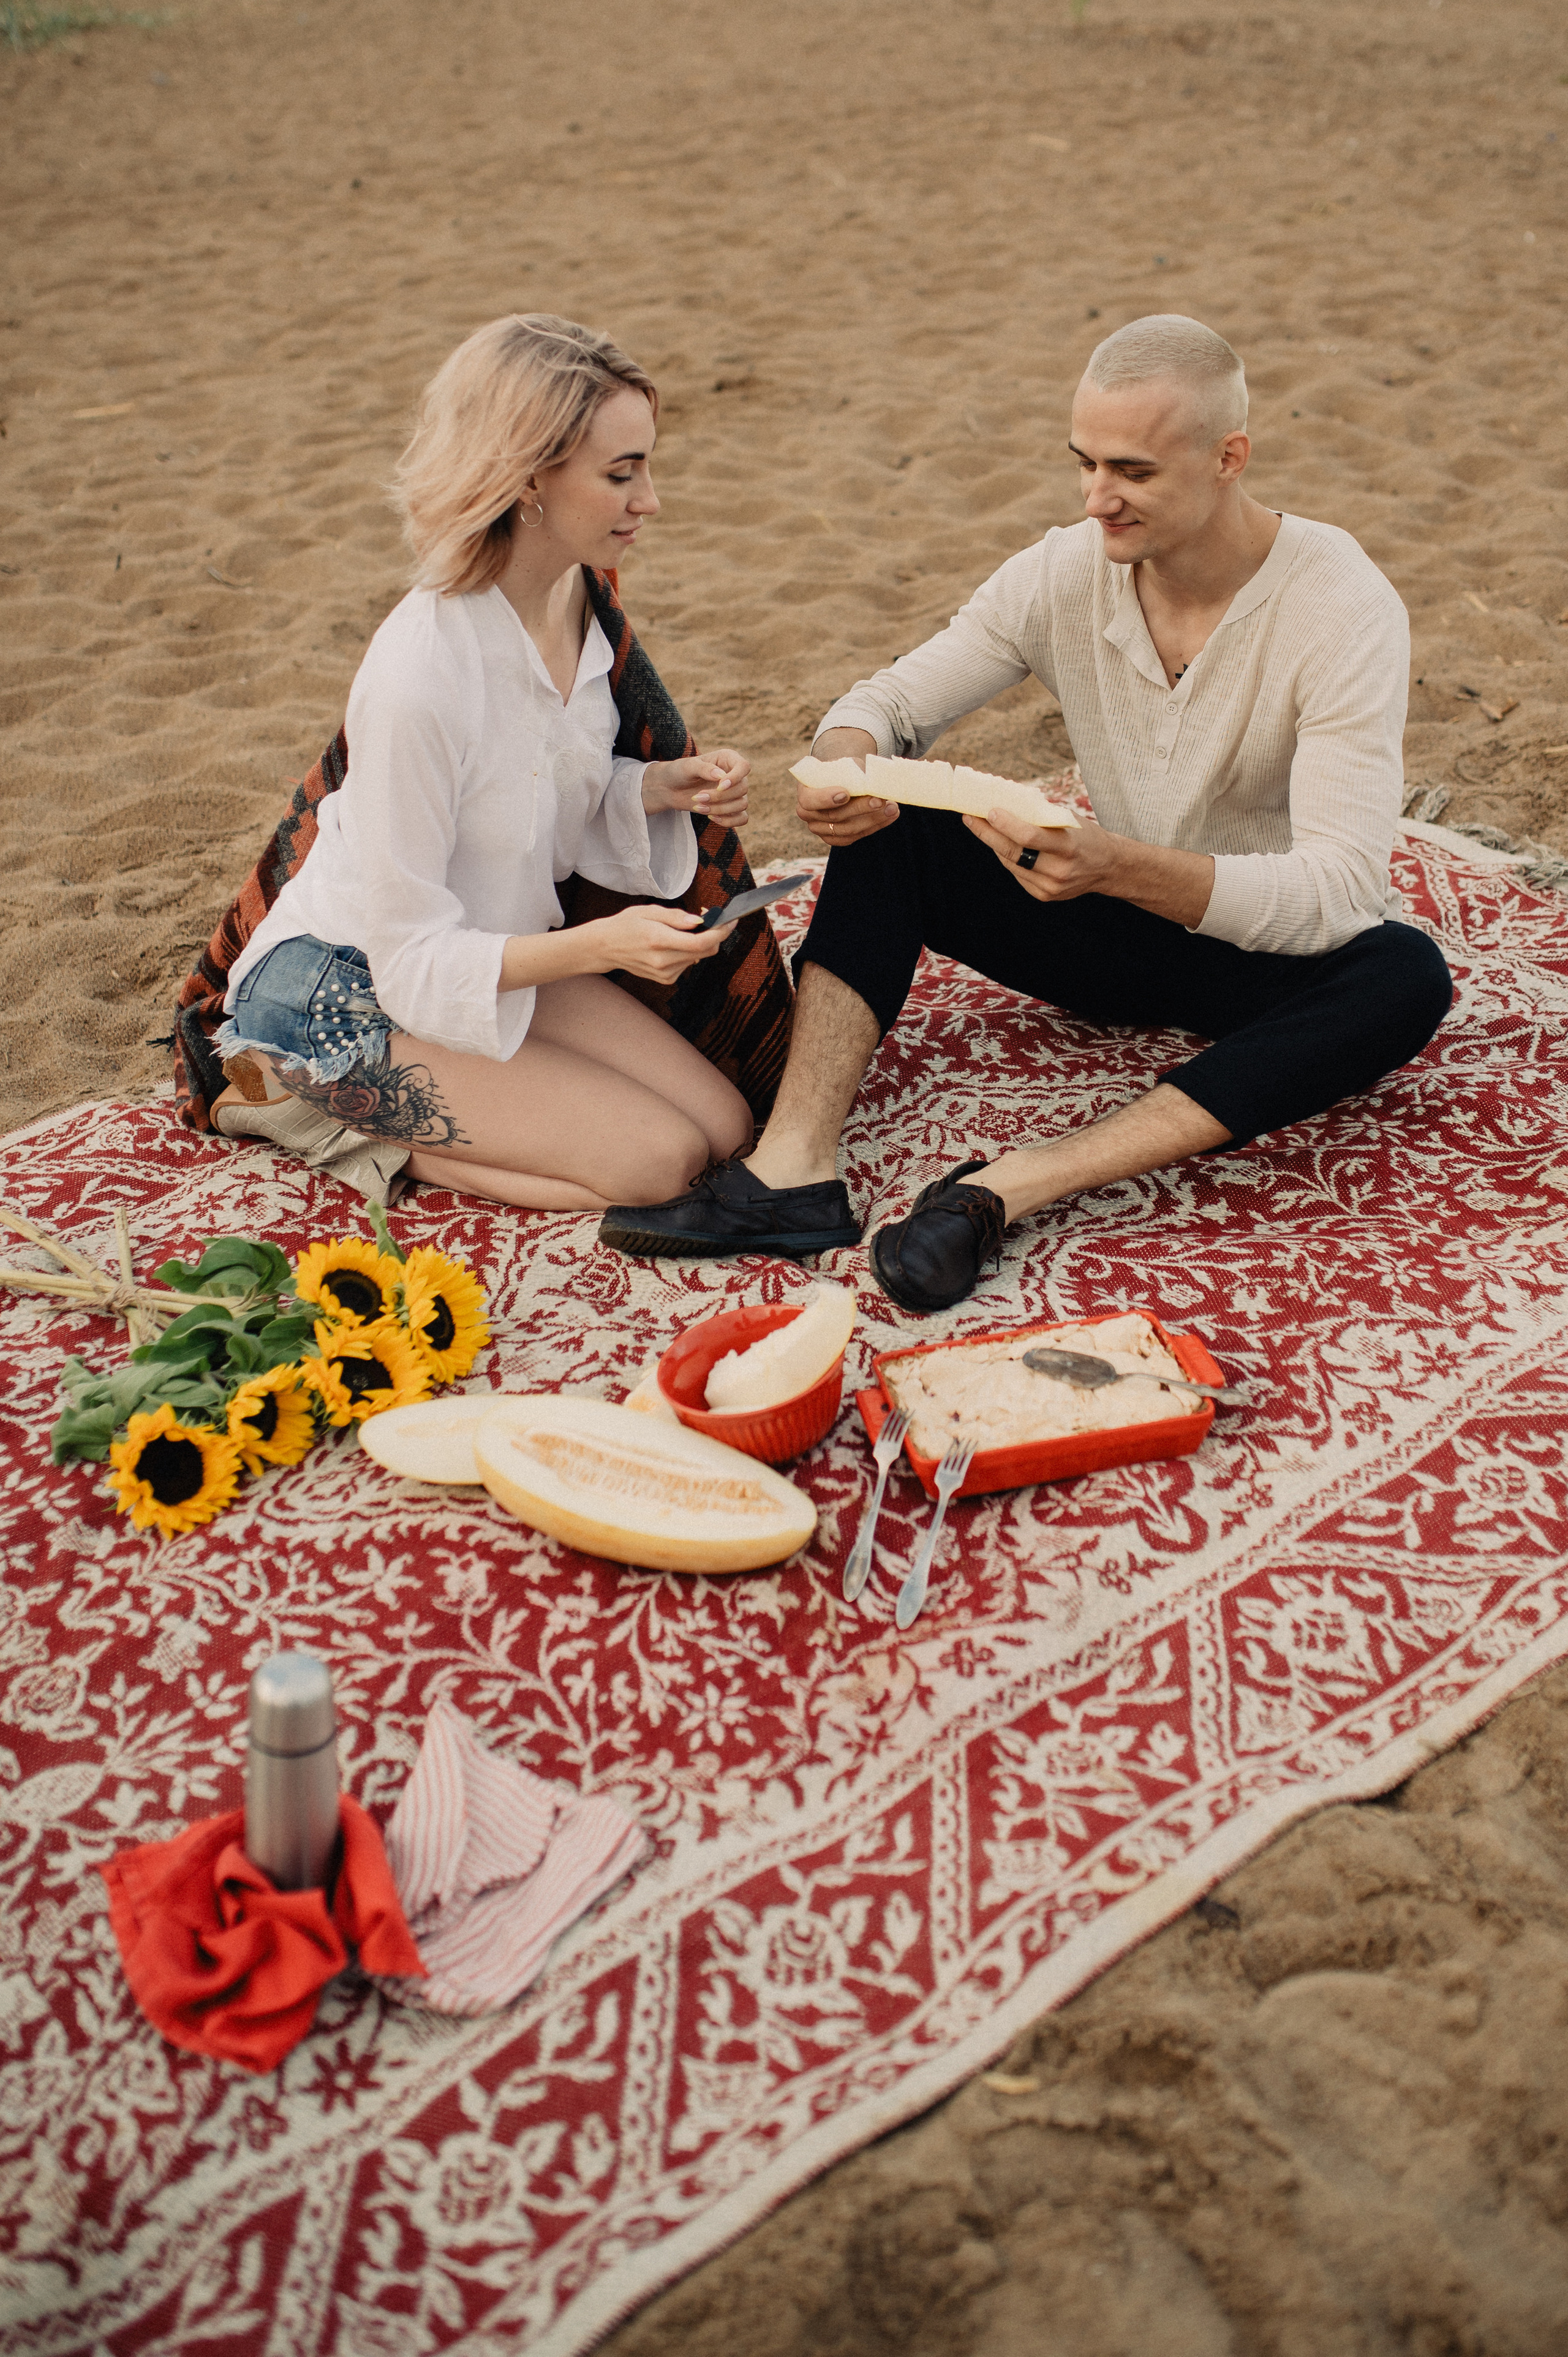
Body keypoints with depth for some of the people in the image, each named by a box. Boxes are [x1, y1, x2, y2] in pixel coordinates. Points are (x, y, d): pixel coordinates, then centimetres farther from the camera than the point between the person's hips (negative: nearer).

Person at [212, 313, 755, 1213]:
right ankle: (344, 1128, 0)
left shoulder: (574, 597, -7)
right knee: (659, 1160, -18)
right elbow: (411, 959, -25)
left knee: (726, 1128, -3)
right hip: (341, 992, -8)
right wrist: (597, 945, -37)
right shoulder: (421, 673, -31)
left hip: (502, 946, 8)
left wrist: (660, 787, -14)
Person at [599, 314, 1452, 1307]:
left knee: (1407, 976, -37)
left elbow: (1336, 890, -32)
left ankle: (1015, 1185, -43)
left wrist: (1114, 865, -48)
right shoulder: (1068, 572, -9)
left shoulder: (1345, 609, -23)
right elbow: (887, 704, -3)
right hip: (1116, 932, 4)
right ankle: (796, 1168, -32)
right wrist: (848, 768, -29)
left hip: (1275, 958, -4)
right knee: (886, 822, -14)